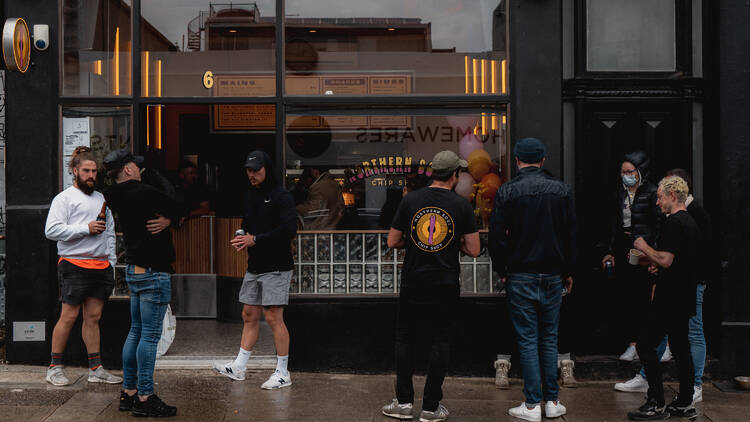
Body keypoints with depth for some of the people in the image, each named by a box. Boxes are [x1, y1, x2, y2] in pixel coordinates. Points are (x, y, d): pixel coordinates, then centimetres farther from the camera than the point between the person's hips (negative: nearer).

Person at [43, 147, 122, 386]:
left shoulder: (100, 198, 20)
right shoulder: (64, 198, 0)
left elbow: (110, 233, 25)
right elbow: (51, 230, -12)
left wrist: (111, 262, 17)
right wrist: (86, 229, -15)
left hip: (101, 266, 6)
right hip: (75, 266, -6)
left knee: (93, 317, 7)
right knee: (69, 316, -4)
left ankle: (96, 369, 10)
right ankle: (54, 368, 7)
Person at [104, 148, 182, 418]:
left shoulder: (118, 198, 11)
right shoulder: (144, 192, -16)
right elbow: (178, 209, -8)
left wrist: (166, 220, -7)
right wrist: (169, 219, 6)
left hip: (134, 271, 9)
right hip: (153, 273, -9)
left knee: (136, 332, 15)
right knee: (150, 336, -5)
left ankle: (129, 392, 21)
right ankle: (144, 398, -1)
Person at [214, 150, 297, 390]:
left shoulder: (281, 197, -10)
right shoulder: (249, 196, 15)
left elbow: (289, 230, -21)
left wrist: (255, 240, -19)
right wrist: (242, 239, 3)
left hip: (276, 268, -8)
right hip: (254, 266, 8)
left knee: (273, 317, -6)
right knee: (249, 316, 11)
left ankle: (283, 374, 3)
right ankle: (239, 368, 19)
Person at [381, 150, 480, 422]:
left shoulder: (410, 200, -1)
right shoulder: (462, 206, -5)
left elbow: (392, 241, 3)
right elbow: (473, 250, -4)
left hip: (412, 284, 1)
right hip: (445, 287, -1)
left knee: (405, 339, 13)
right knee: (440, 343, 7)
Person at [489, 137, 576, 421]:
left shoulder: (507, 192, -7)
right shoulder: (561, 191, 2)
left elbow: (497, 236, -7)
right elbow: (571, 235, 7)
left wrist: (502, 270, 7)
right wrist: (568, 271, 16)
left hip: (521, 278, -3)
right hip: (552, 276, 3)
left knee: (528, 341, 2)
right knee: (549, 339, 12)